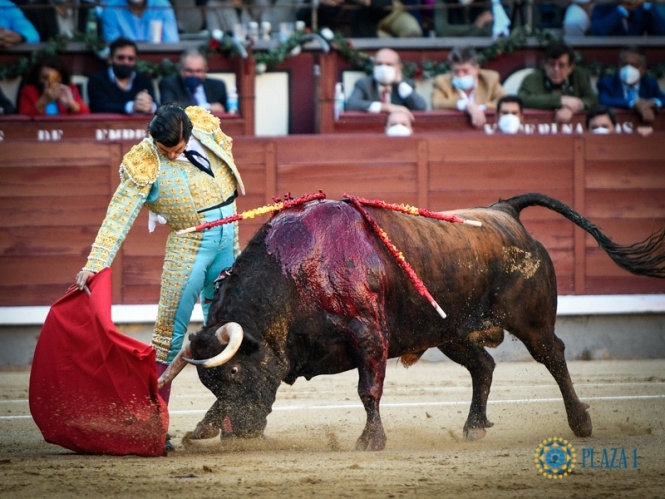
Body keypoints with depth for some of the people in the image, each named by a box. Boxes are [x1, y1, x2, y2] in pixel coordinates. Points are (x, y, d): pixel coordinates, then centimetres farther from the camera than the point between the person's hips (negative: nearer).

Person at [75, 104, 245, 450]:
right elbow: (118, 218, -21)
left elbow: (227, 148, 17)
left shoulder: (206, 126, -5)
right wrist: (93, 265, -30)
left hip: (227, 241, 5)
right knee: (171, 332, -6)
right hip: (188, 247, -5)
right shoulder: (144, 166, -18)